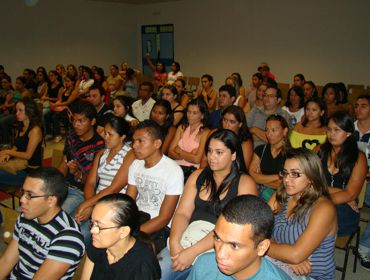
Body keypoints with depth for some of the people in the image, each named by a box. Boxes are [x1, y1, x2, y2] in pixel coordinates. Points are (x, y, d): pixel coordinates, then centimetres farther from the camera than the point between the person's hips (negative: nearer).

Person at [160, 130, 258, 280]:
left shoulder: (245, 183, -3)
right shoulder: (198, 176, 12)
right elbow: (182, 213, 6)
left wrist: (193, 251, -20)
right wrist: (174, 241, -14)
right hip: (187, 237, 4)